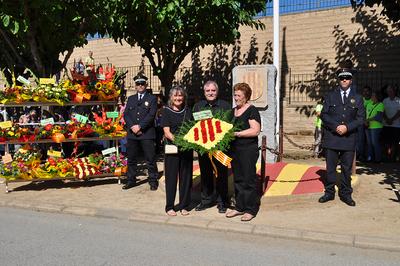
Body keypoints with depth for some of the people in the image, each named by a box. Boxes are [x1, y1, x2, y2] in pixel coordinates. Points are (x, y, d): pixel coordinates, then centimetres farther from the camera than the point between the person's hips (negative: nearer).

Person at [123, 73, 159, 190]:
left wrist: (140, 126, -15)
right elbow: (126, 114, 8)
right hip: (132, 133, 4)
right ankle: (131, 180, 19)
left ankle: (153, 181, 8)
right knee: (131, 158, 9)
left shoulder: (152, 98, 5)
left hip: (147, 133, -4)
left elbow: (151, 115, -7)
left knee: (150, 159, -1)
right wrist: (132, 126, -8)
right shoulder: (131, 98, 18)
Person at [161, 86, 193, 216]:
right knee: (171, 176, 3)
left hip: (187, 148, 3)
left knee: (186, 176, 7)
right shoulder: (166, 111, 1)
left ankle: (184, 205, 18)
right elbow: (167, 132, -6)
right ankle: (170, 206, 13)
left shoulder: (187, 111, 11)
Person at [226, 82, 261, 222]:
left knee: (249, 180, 0)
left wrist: (237, 133, -20)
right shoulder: (233, 111, 15)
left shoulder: (252, 110, -7)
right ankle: (240, 207, 24)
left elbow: (255, 130, -17)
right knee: (237, 179, 13)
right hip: (234, 150, 7)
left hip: (248, 150, -7)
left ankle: (251, 209, 10)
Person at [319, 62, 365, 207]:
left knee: (347, 168, 7)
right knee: (330, 167, 6)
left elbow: (361, 118, 3)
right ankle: (329, 192, 17)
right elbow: (324, 114, 2)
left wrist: (347, 127, -13)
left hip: (349, 139, 0)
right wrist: (335, 126, -12)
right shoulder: (330, 96, 7)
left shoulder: (357, 98, 8)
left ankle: (345, 194, 18)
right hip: (331, 137, 0)